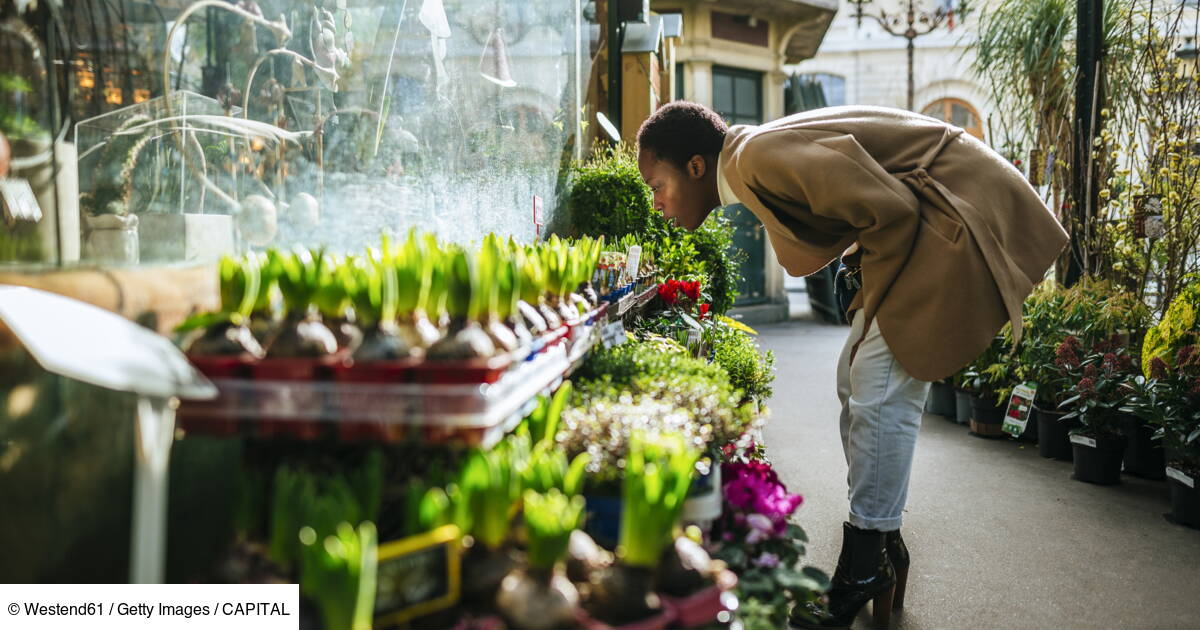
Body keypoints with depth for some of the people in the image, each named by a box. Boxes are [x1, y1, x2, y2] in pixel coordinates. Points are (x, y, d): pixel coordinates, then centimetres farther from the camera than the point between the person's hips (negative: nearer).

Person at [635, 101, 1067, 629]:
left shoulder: (760, 157, -23)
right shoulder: (753, 166, 8)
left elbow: (891, 209, -25)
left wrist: (875, 300, -12)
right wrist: (868, 297, 12)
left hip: (952, 220, -10)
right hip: (924, 222, 11)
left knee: (880, 396, -11)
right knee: (856, 382, 12)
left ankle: (864, 573, 0)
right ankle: (881, 546, 23)